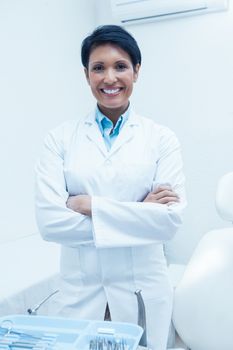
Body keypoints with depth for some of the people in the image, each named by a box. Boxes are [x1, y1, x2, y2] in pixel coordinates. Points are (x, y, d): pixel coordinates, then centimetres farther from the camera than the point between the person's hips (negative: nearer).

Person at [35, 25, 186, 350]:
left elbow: (171, 218, -13)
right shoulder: (61, 138, -3)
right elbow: (49, 220, -13)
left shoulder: (161, 138, -3)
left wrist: (90, 206, -16)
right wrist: (139, 213, -14)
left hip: (142, 290, 0)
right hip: (79, 290, 0)